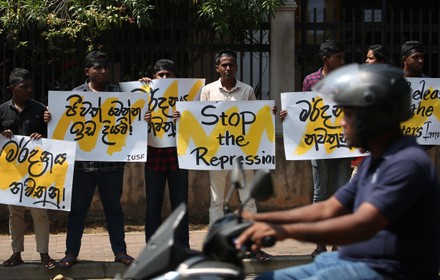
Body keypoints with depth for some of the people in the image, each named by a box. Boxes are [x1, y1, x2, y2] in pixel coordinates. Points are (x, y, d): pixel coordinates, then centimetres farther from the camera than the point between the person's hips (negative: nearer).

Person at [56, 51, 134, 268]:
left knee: (113, 207, 10)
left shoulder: (118, 92, 7)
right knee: (78, 208, 6)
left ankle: (120, 251, 18)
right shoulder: (76, 94, 5)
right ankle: (71, 252, 14)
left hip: (112, 161, 0)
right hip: (83, 160, 0)